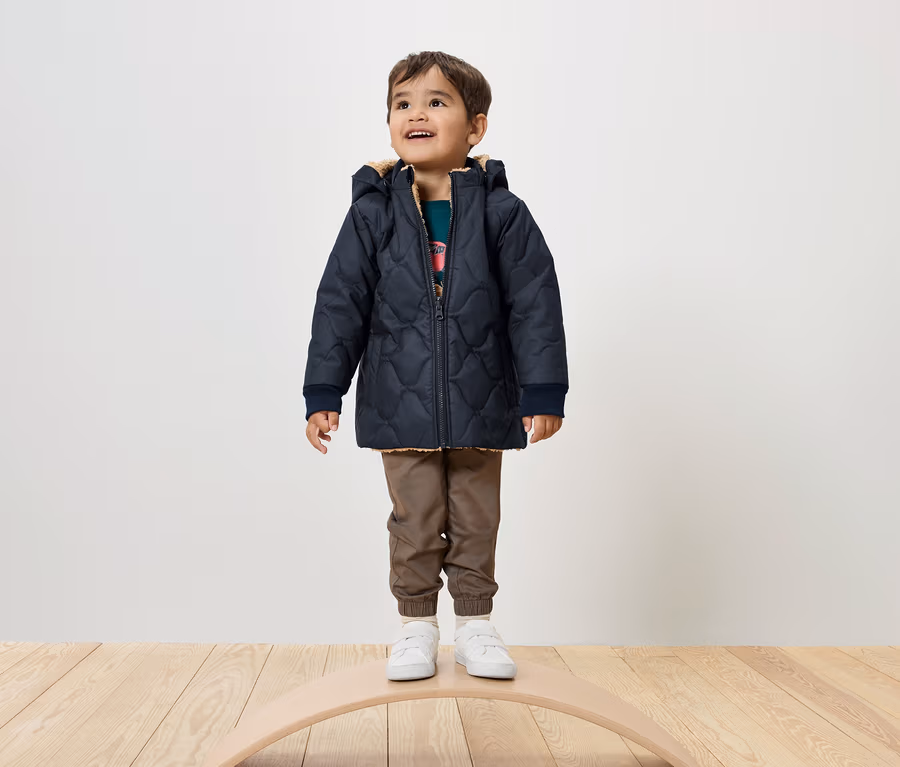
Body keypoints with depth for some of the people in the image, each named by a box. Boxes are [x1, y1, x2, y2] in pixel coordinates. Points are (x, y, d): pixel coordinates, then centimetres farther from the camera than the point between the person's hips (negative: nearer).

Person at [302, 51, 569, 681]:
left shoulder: (502, 212, -4)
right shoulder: (373, 213, -2)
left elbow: (535, 305, -3)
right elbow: (341, 301, -1)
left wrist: (544, 393, -7)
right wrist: (323, 394, -3)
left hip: (480, 402, 0)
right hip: (400, 400, 0)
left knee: (476, 518, 12)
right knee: (416, 519, 9)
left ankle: (475, 624, 28)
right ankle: (417, 625, 26)